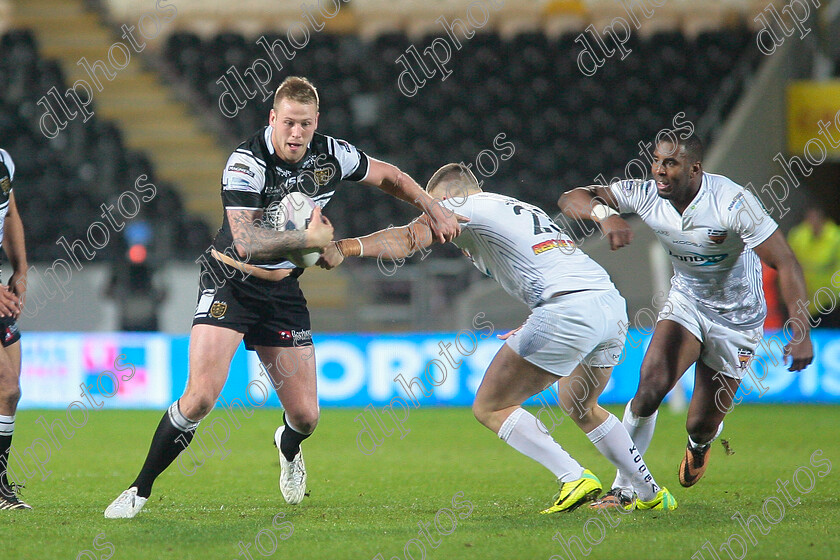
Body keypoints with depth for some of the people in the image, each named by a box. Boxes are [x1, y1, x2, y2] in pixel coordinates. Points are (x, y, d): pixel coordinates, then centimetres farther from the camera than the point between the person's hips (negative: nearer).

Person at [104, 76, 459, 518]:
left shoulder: (331, 155, -5)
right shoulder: (246, 162, -21)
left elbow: (389, 177, 14)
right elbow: (247, 242, -29)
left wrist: (434, 209, 6)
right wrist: (311, 238, -24)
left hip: (283, 289, 4)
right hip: (231, 280, -4)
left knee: (306, 415, 2)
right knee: (200, 396, -22)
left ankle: (288, 449, 42)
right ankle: (140, 489, -6)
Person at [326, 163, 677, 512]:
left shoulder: (465, 207, 6)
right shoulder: (527, 210, 31)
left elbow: (410, 238, -9)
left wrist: (344, 248, -17)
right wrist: (531, 333, 33)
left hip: (567, 309, -9)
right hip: (613, 304, 9)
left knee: (489, 408, 1)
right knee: (580, 407, 32)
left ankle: (574, 478, -7)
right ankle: (652, 494, 32)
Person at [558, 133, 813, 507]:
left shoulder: (733, 203, -29)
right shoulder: (645, 195, -16)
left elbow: (785, 263, -27)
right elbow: (571, 199, -15)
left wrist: (801, 332, -34)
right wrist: (605, 214, -39)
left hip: (737, 318, -3)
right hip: (685, 303, 3)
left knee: (702, 424, 0)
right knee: (650, 388, -21)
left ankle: (700, 443, 40)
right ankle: (623, 488, -7)